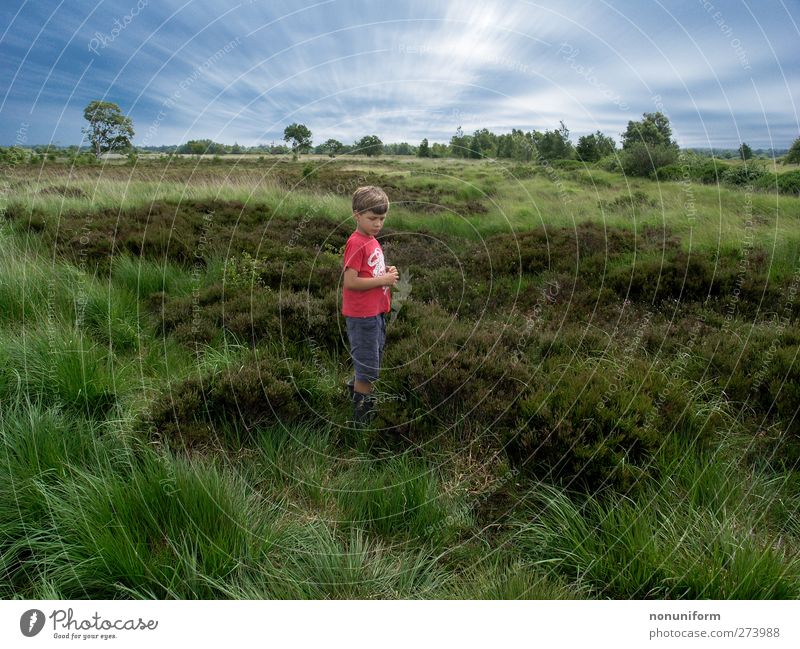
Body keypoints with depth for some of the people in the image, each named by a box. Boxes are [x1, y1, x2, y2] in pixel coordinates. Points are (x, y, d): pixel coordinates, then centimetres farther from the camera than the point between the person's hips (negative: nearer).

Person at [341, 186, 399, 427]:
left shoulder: (373, 241, 10)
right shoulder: (356, 243, -18)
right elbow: (350, 282, -23)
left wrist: (388, 272, 1)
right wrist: (383, 280, -19)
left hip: (377, 312, 9)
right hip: (362, 316, -9)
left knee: (371, 362, 22)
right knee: (368, 368, 3)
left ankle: (354, 388, 42)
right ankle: (362, 415, 18)